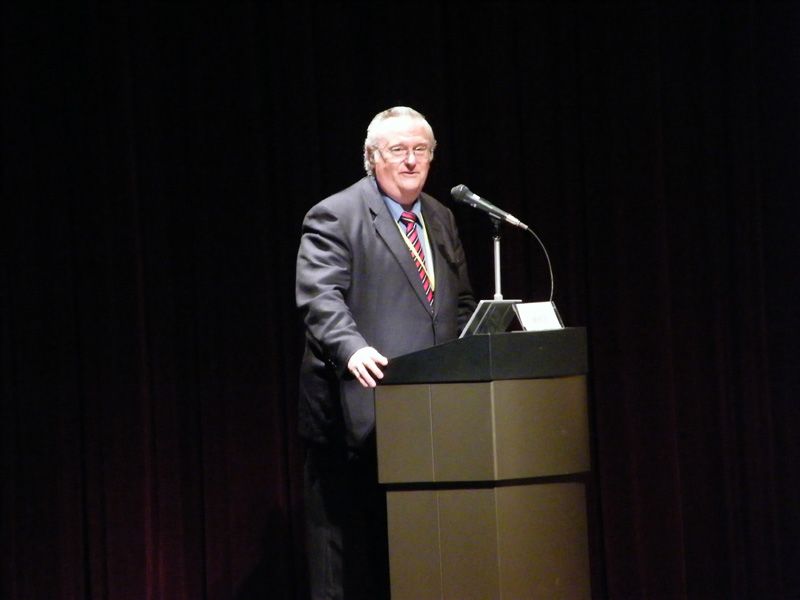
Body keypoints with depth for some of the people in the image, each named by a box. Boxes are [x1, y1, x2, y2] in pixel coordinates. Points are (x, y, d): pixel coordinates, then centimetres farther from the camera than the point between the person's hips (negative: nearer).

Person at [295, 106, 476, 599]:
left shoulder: (442, 220, 17)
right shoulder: (335, 217, -4)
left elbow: (462, 302, 24)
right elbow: (320, 296, -16)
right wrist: (352, 348, -32)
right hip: (358, 415, -6)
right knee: (346, 548, -2)